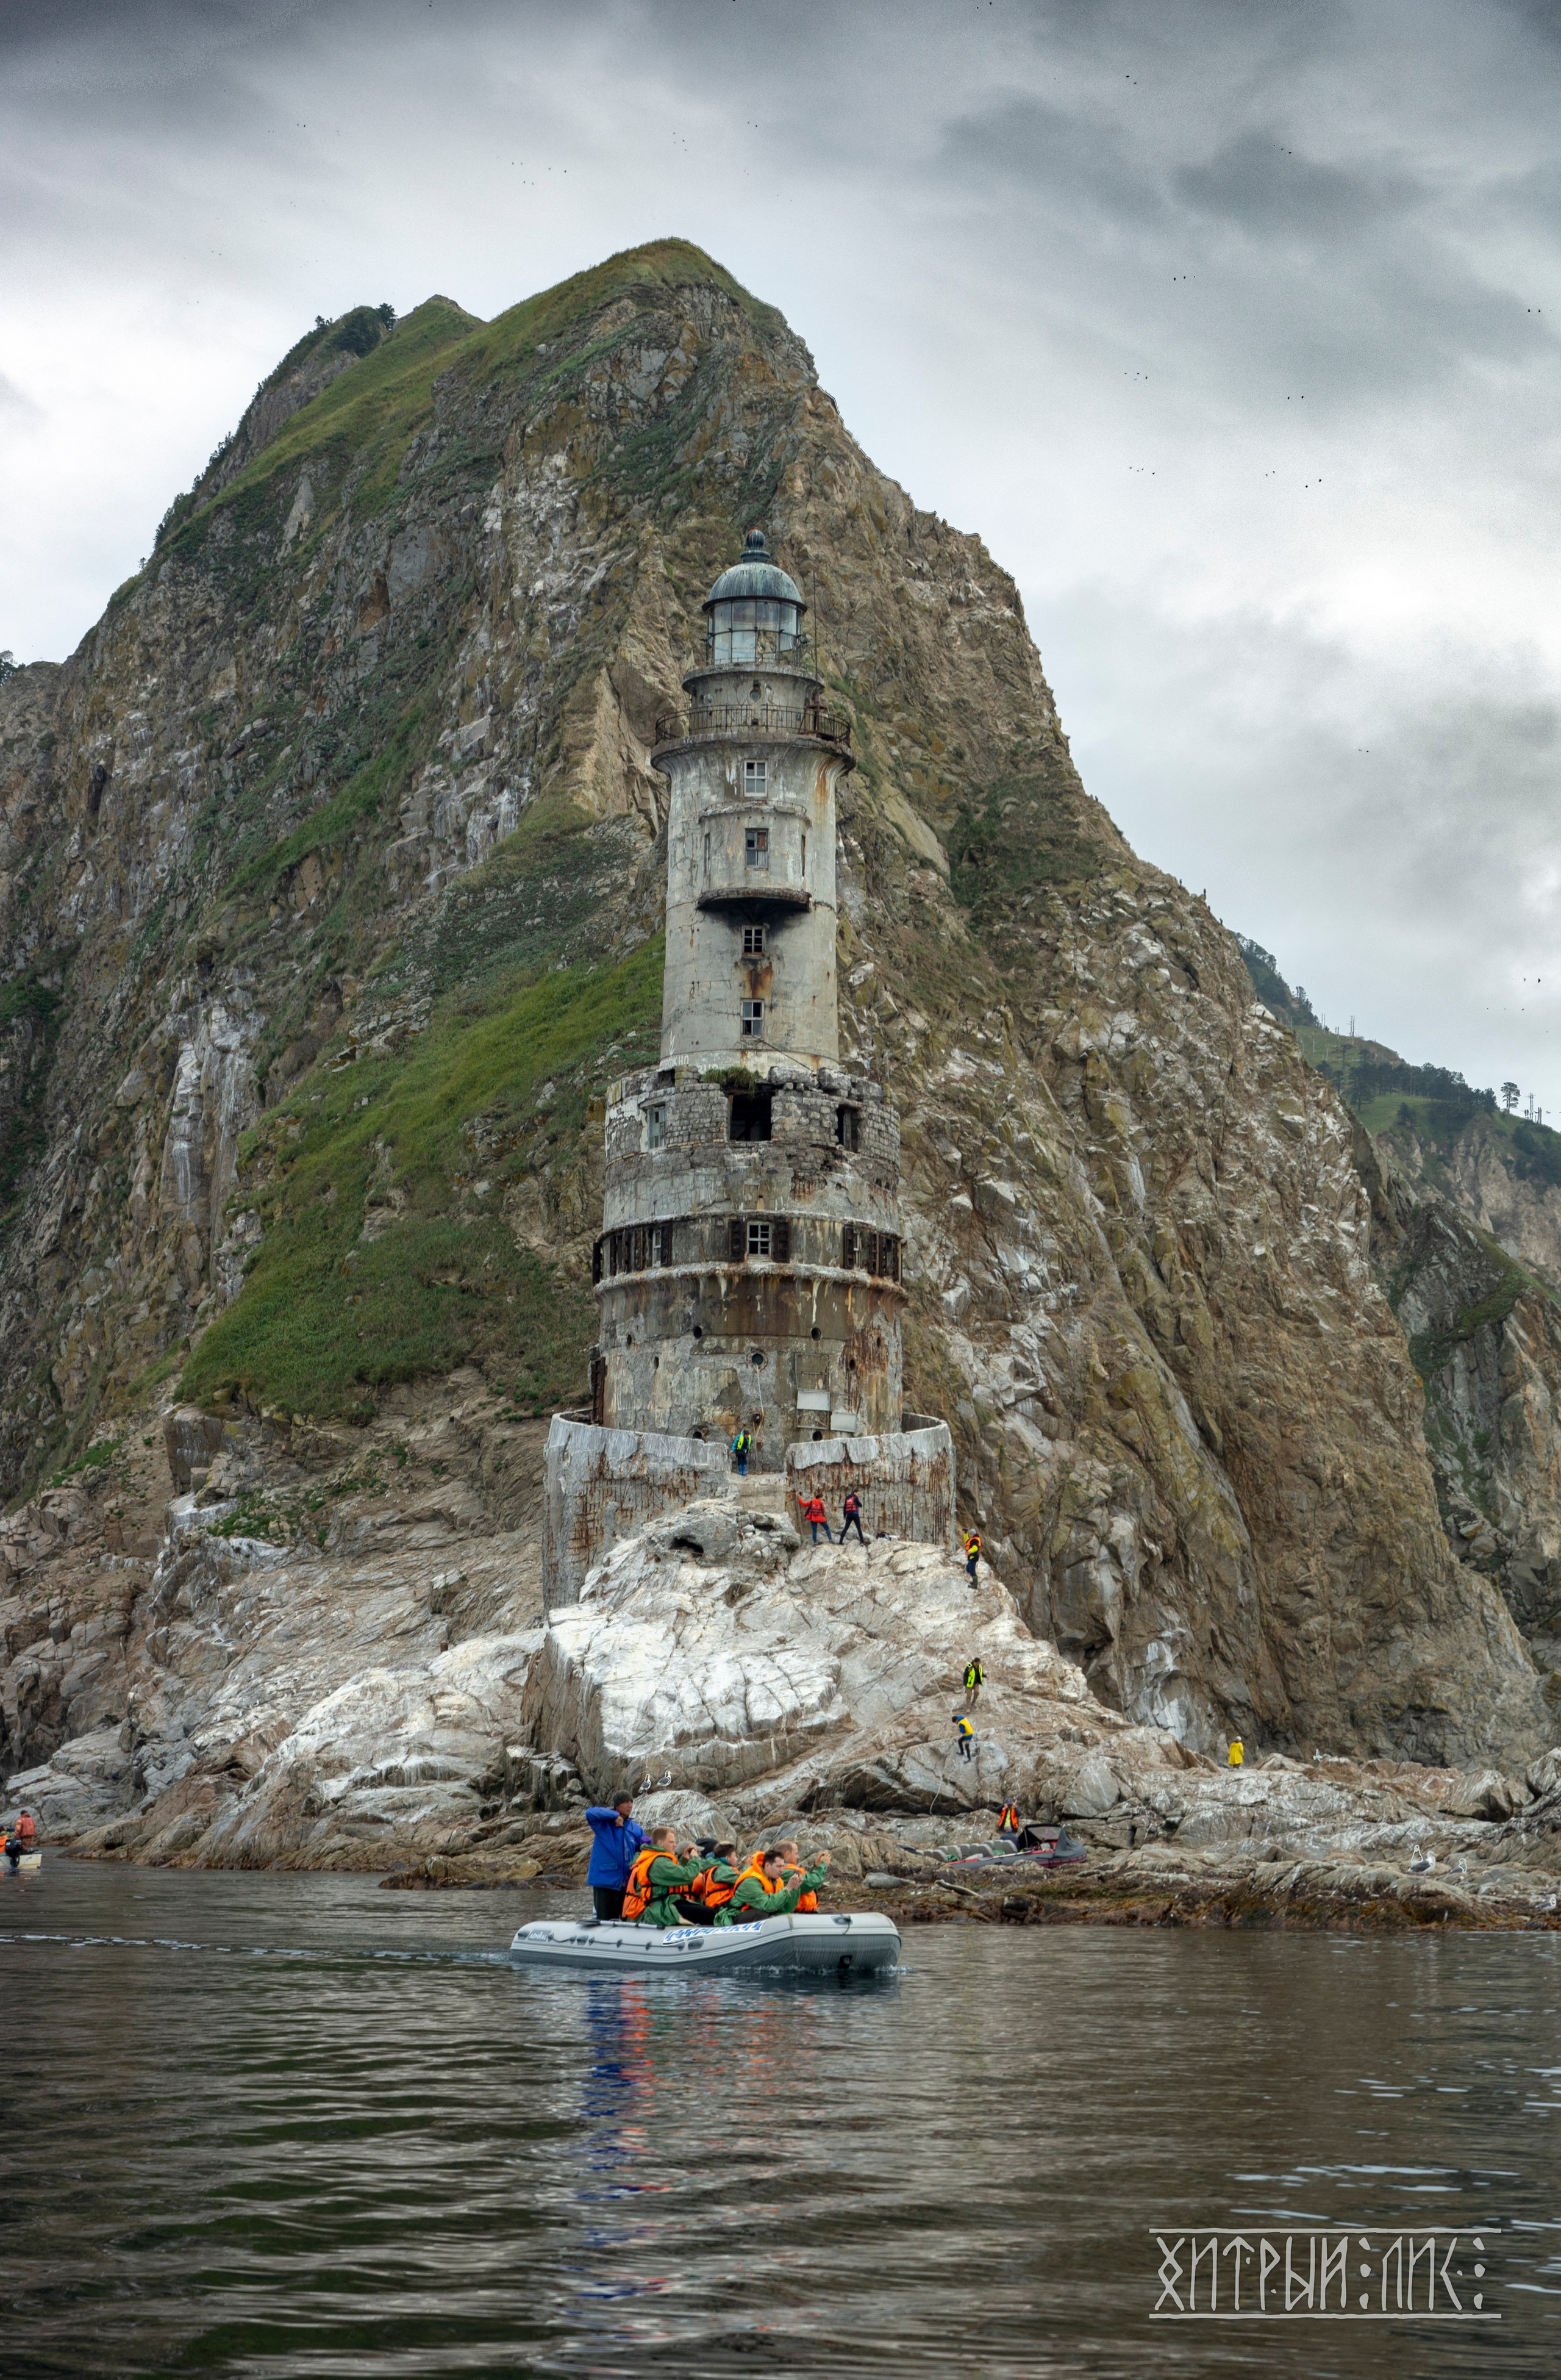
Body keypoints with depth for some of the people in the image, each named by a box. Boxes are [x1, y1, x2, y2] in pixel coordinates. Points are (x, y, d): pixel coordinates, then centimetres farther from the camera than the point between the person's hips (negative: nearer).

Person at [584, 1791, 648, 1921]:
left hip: (627, 1882, 5)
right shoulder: (603, 1824, -3)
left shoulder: (636, 1829, 11)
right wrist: (615, 1815, -21)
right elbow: (590, 1813, -22)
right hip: (605, 1880, -5)